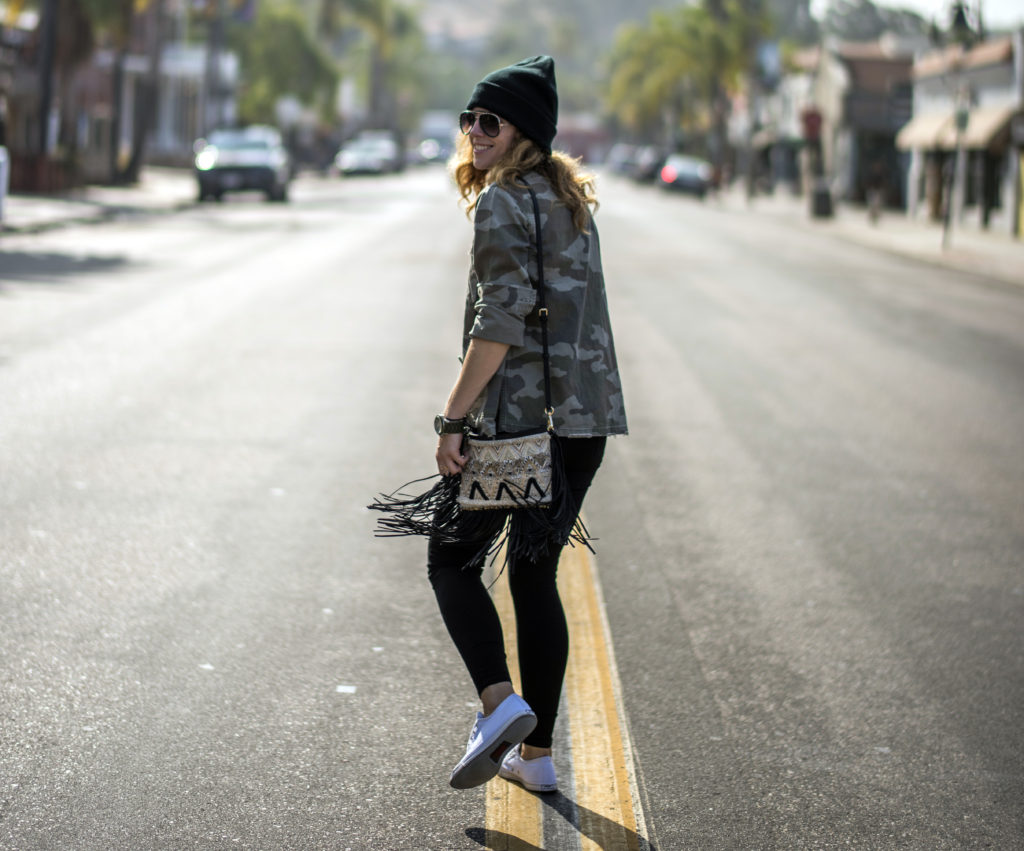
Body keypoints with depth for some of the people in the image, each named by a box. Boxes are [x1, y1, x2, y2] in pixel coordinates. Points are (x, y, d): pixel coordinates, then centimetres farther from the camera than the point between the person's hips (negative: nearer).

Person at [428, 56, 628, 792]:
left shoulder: (503, 204, -10)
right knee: (536, 574, 13)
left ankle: (500, 702, -14)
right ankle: (536, 753, 14)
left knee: (452, 560, 5)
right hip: (588, 416, 8)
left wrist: (454, 418, -17)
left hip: (520, 415, -8)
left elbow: (502, 319, -19)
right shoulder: (570, 199, 16)